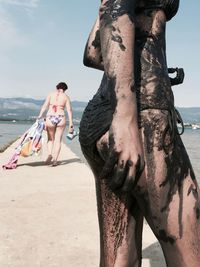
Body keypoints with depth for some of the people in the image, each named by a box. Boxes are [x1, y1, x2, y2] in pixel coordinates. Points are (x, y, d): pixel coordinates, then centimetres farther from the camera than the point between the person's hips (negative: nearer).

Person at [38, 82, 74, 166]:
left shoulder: (51, 94, 9)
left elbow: (45, 106, -4)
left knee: (50, 139, 17)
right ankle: (55, 159, 3)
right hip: (61, 118, 0)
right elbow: (69, 110, 1)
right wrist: (71, 123, 0)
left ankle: (50, 154, -5)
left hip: (50, 118, 0)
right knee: (58, 140, 9)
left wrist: (40, 116, -9)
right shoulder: (66, 97, 8)